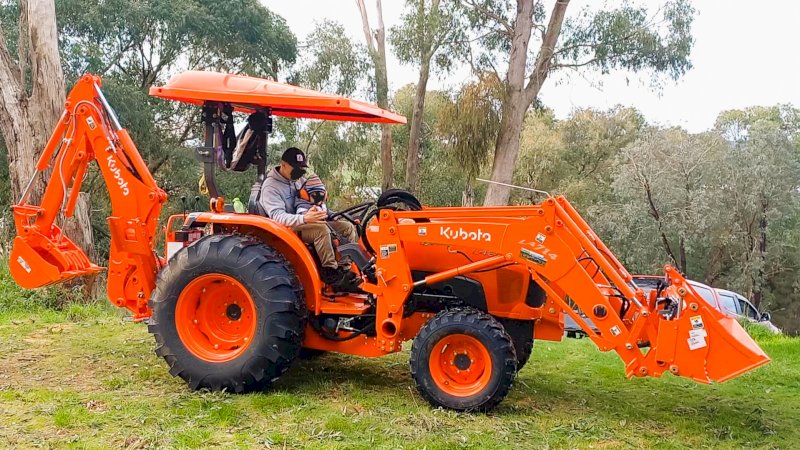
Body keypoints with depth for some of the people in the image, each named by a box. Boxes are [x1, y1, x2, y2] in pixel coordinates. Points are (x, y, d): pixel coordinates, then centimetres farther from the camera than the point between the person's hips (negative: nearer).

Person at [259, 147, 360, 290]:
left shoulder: (298, 180, 12)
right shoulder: (270, 186, -12)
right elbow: (277, 216, -26)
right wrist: (304, 218, -42)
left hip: (308, 223, 8)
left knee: (348, 227, -8)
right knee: (321, 229, -37)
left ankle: (345, 269, -17)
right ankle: (330, 272, -28)